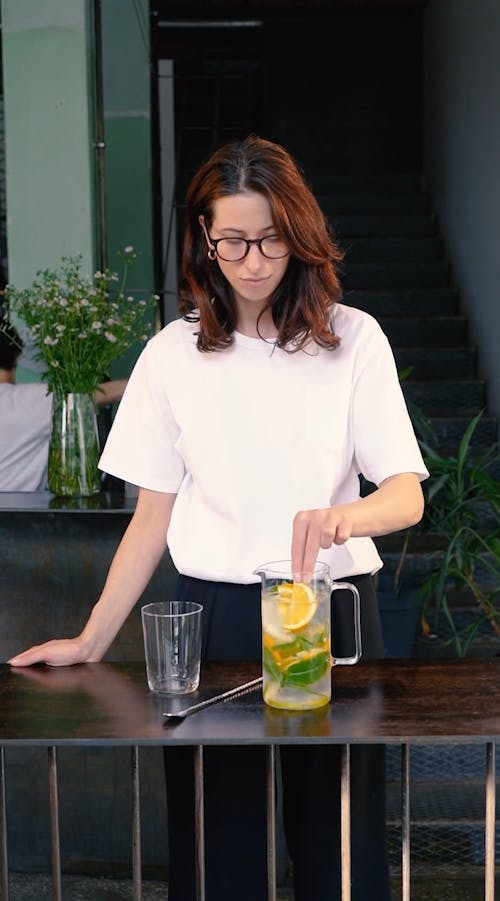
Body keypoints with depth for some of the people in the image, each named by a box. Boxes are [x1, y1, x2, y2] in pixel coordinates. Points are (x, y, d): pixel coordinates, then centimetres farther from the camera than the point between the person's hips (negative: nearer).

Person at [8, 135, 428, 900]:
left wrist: (348, 516, -29)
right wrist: (90, 643, -1)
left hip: (331, 609, 0)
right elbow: (153, 516, 4)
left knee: (337, 835, 7)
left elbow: (407, 493, -7)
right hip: (215, 612, 1)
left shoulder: (354, 340, -2)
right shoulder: (173, 355, 2)